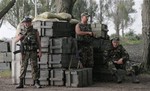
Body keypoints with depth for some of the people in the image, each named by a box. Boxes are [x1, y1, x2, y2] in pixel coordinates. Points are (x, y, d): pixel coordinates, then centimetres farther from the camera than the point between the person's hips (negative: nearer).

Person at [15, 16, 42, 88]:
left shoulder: (35, 32, 2)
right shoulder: (21, 32, 5)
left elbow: (39, 42, 3)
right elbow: (15, 41, -2)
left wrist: (40, 51, -6)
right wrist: (21, 36, -20)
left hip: (33, 52, -1)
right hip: (24, 52, 1)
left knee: (34, 67, -3)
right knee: (23, 67, 0)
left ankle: (36, 82, 3)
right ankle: (21, 83, 3)